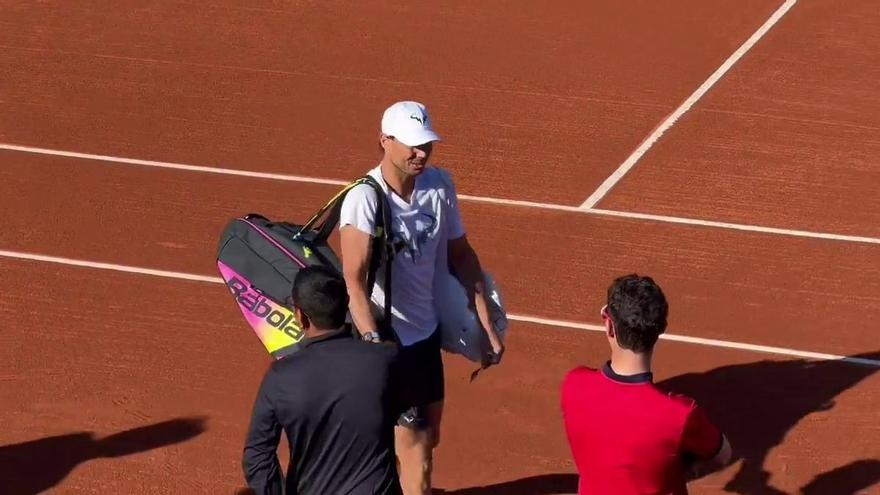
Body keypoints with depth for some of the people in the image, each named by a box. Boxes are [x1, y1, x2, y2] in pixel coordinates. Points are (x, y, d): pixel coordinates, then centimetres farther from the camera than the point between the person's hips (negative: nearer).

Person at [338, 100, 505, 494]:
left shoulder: (439, 184, -3)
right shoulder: (365, 199, -23)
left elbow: (460, 254, 9)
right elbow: (354, 281, -29)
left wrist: (487, 327, 8)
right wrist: (373, 342, -42)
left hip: (428, 331, 7)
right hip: (389, 340, -7)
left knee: (427, 438, 23)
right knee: (416, 447, -3)